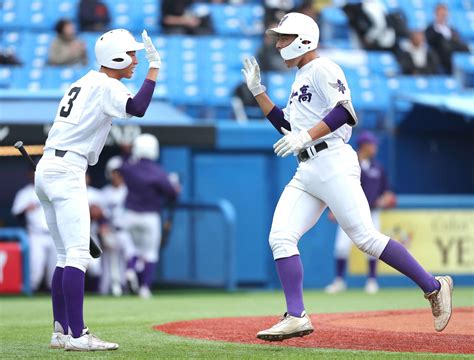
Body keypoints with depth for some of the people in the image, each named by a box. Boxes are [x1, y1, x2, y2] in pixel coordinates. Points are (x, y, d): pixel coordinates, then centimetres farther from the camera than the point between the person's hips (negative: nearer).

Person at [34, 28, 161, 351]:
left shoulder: (84, 83, 22)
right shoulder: (106, 85, -5)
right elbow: (137, 108, -23)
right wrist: (155, 67, -15)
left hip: (46, 168, 10)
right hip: (66, 171, -10)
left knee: (67, 256, 13)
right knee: (78, 255, -14)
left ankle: (61, 331, 15)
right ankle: (76, 335, -20)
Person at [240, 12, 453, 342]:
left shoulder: (322, 68, -3)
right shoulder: (300, 79, 25)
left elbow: (345, 111, -16)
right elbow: (286, 126, 28)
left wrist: (306, 137, -25)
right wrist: (257, 91, 25)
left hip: (333, 163, -9)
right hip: (306, 172, 9)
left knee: (365, 237, -14)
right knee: (281, 238, -5)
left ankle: (433, 287, -4)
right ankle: (296, 317, -7)